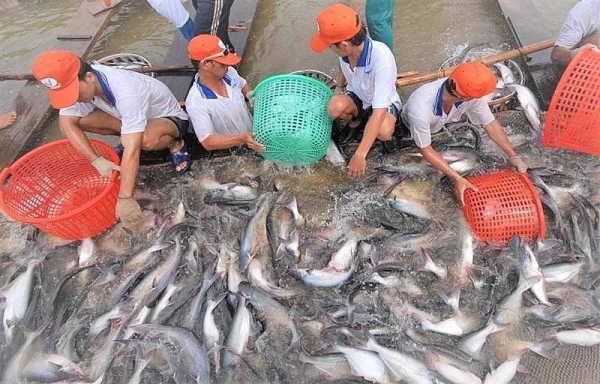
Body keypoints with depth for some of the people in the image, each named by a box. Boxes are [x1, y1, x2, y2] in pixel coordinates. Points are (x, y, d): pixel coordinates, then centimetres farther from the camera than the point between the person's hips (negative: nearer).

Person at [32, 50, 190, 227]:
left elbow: (132, 150, -43)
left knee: (148, 139, -43)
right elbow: (66, 122, -16)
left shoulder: (126, 91, -40)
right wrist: (97, 160, -29)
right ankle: (131, 134, 7)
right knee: (79, 119, -17)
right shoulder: (77, 83, -19)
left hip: (170, 118, -6)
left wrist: (125, 198, -43)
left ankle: (176, 144, -7)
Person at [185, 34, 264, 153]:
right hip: (232, 152, -6)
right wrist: (241, 139, -39)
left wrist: (250, 94, -6)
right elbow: (208, 142, -28)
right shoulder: (196, 102, -27)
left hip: (253, 135, 6)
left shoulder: (229, 72, -8)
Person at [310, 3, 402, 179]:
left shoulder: (382, 59, -38)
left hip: (384, 103, -4)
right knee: (335, 106, -31)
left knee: (383, 132, -37)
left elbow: (379, 112, -41)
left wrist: (360, 155, -44)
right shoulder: (347, 49, -22)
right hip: (356, 97, 4)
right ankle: (356, 118, 6)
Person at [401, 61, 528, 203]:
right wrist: (457, 179, -39)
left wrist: (513, 156, -22)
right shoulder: (420, 109, -48)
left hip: (444, 125, 4)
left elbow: (491, 123, -18)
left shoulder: (471, 95, -35)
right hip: (411, 132, -3)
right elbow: (426, 150, -35)